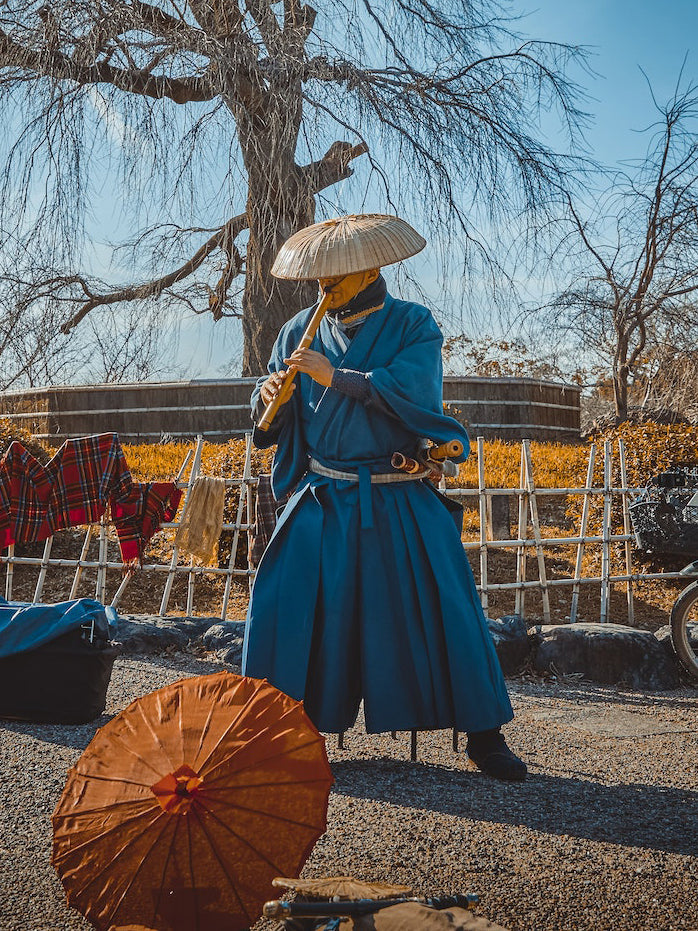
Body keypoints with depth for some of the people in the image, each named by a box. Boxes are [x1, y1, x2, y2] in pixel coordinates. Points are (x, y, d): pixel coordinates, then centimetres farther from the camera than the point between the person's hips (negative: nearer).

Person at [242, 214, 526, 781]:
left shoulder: (413, 326, 1)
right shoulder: (302, 331, 10)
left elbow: (412, 389, -18)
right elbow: (268, 413, 10)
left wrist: (336, 378, -22)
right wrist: (268, 397, -13)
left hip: (401, 504, -2)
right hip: (322, 500, 3)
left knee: (444, 607, -3)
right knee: (286, 603, -7)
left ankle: (483, 734, 8)